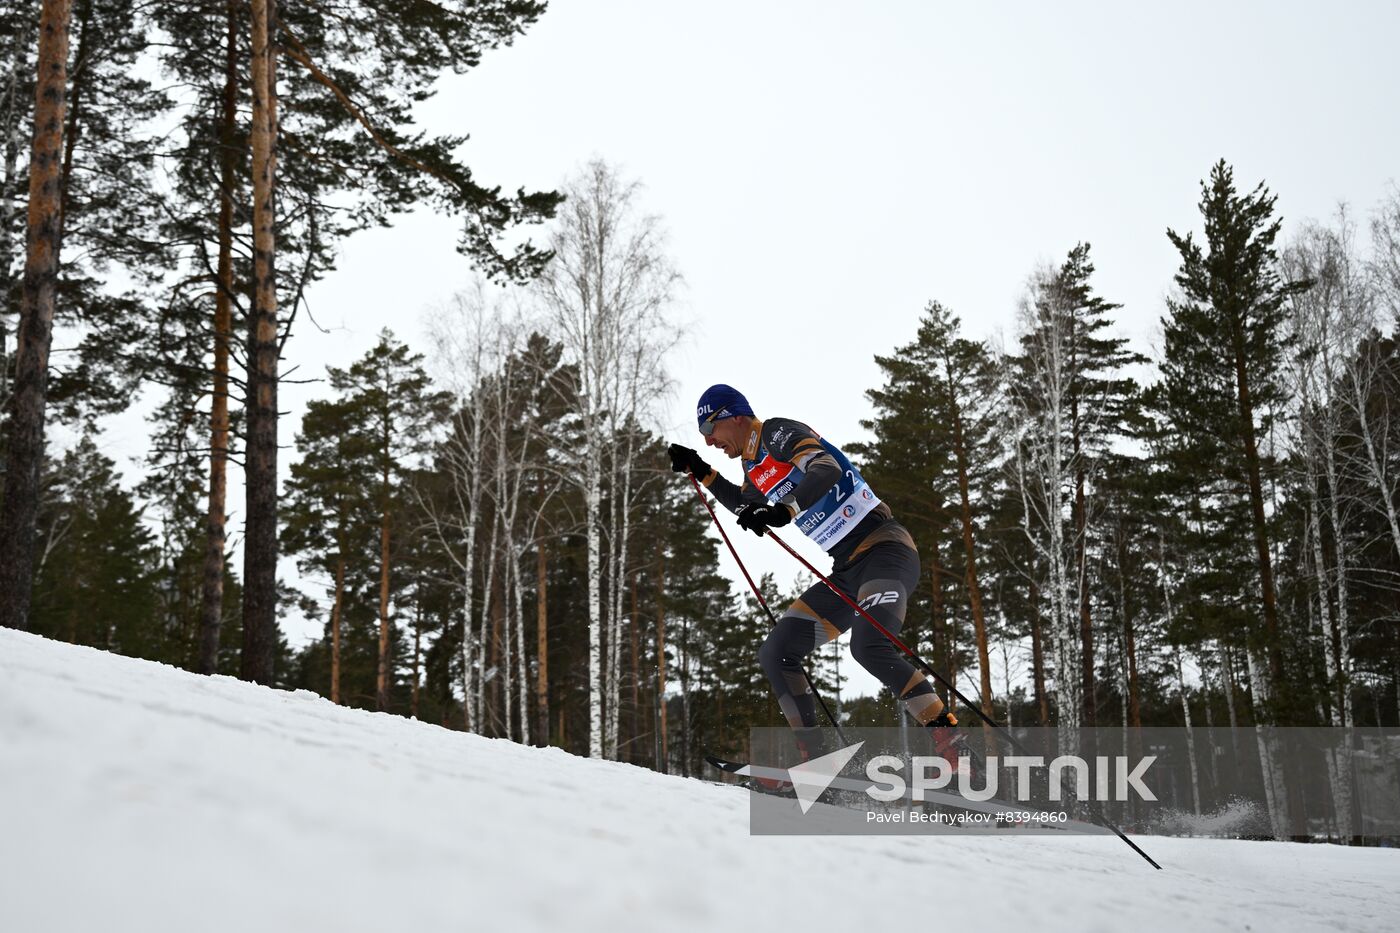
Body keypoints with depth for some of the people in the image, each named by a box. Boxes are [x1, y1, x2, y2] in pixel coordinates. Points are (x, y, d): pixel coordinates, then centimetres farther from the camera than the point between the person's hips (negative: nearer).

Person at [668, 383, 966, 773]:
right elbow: (747, 506, 40)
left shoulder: (777, 432, -8)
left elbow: (827, 469, -27)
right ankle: (812, 762, 1)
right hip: (848, 571, 9)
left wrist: (784, 510, -40)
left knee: (869, 646, -32)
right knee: (776, 653, 1)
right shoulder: (755, 465, 18)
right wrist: (702, 472, 34)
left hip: (885, 550, -9)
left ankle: (950, 743, -23)